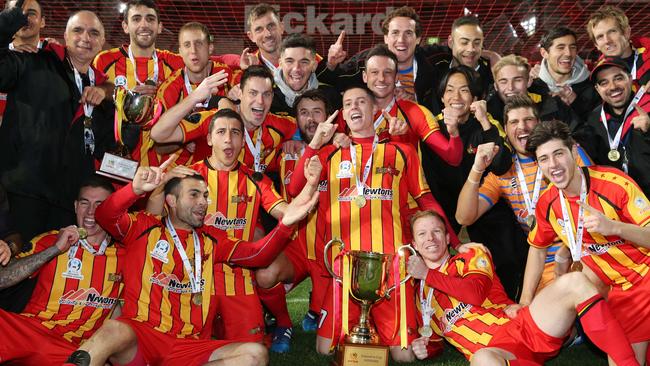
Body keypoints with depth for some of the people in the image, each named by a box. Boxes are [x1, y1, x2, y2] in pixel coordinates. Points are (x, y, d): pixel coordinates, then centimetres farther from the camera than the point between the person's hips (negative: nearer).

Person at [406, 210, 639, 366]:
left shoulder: (471, 256, 16)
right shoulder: (420, 295, 22)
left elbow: (476, 293, -5)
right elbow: (434, 338, 28)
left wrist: (428, 274, 1)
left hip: (524, 326, 2)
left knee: (574, 283, -25)